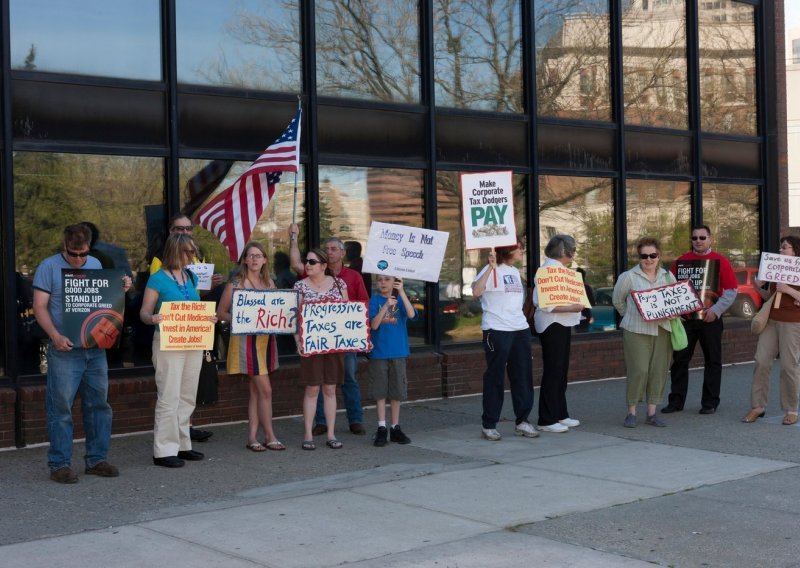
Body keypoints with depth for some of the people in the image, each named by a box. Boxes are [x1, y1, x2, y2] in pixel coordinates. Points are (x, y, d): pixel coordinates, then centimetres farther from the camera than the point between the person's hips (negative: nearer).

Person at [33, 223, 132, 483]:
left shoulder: (95, 264, 12)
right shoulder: (49, 267, -3)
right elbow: (40, 307, -7)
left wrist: (121, 289, 1)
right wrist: (55, 336, -21)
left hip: (96, 348, 5)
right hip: (65, 350, -5)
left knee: (99, 405, 9)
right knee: (61, 408, -3)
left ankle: (96, 459, 18)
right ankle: (59, 464, 5)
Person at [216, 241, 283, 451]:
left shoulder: (269, 282, 11)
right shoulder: (236, 283, -6)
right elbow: (221, 313, -5)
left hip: (266, 338, 6)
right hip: (247, 339, -6)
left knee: (256, 390, 9)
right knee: (265, 389, -8)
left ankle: (252, 437, 14)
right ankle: (269, 436, 3)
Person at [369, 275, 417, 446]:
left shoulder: (400, 299, 3)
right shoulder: (375, 300, -1)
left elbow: (411, 315, -16)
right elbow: (374, 325, -12)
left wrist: (401, 292, -24)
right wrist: (386, 306, -24)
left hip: (398, 353, 2)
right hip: (379, 353, -1)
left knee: (397, 392, 8)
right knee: (380, 392, 2)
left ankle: (395, 428, 17)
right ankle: (382, 429, 7)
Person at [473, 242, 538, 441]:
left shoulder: (515, 272, 17)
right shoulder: (492, 270, -8)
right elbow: (476, 292, -25)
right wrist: (491, 267, -28)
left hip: (520, 329, 7)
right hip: (497, 330, -7)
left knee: (523, 376, 7)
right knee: (495, 378, -1)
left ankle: (522, 421, 15)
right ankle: (489, 425, 8)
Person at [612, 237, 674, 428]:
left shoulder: (667, 276, 12)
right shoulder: (629, 277, -1)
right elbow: (618, 301, 8)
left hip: (662, 330, 4)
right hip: (637, 331, -4)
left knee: (659, 371, 4)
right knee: (638, 370, -10)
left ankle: (652, 413, 13)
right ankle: (631, 413, 1)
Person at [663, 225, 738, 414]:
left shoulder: (720, 261, 0)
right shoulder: (681, 261, 6)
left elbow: (731, 291, -2)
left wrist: (716, 310, -13)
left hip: (711, 319, -2)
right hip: (685, 319, 2)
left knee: (713, 361, 4)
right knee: (680, 359, 4)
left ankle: (710, 403, 12)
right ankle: (676, 401, 12)